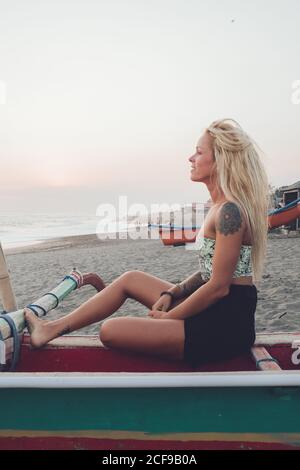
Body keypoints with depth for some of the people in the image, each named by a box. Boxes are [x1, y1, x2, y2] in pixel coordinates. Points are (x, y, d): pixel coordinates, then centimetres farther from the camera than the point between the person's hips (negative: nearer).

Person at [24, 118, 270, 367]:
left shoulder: (230, 211, -20)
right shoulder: (221, 207, 11)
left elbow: (219, 286, -21)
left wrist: (168, 317, -10)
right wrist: (171, 293, 3)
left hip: (224, 325, -10)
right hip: (216, 311, 10)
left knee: (111, 331, -14)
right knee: (131, 279, 14)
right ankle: (52, 328, 21)